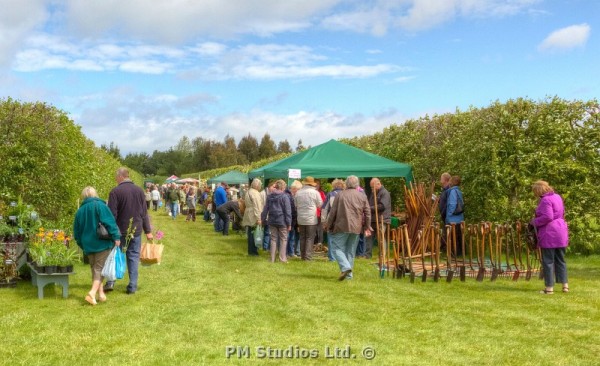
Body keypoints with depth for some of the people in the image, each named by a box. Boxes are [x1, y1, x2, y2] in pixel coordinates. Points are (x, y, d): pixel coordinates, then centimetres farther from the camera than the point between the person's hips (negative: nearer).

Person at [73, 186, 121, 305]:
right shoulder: (100, 205, -7)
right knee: (100, 268, -2)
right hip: (102, 243, -5)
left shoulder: (80, 211, 10)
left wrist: (82, 245, 27)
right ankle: (92, 293, -17)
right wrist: (116, 237, -13)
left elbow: (77, 232, 17)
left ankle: (101, 294, 17)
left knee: (94, 269, 15)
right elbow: (109, 222, -16)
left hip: (88, 245, 5)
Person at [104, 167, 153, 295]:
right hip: (136, 231, 3)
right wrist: (148, 231, 12)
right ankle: (132, 286, 6)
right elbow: (144, 213, 8)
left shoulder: (115, 192, -10)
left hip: (121, 231, -3)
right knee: (134, 257, 7)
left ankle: (111, 282, 4)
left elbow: (112, 214, -12)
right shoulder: (139, 190, 4)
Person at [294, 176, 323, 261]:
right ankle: (308, 256, -3)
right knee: (310, 238, 1)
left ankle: (302, 255, 17)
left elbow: (295, 205, 10)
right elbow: (320, 204, 1)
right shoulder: (315, 192, -9)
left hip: (301, 219, 4)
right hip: (311, 219, -3)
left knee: (302, 237, 12)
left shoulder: (298, 193, 1)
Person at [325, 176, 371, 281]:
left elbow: (333, 212, -1)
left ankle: (345, 267, -19)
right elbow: (367, 213, 7)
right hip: (356, 228, 4)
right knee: (351, 251, 12)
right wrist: (366, 227, 16)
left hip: (342, 227, -3)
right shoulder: (362, 196, 6)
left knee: (337, 248, 2)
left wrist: (329, 225, 9)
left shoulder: (340, 195, -1)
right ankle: (348, 274, 14)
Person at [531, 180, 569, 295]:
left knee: (548, 261, -1)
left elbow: (547, 217, -22)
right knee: (560, 259, 15)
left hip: (549, 234, -8)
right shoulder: (557, 197, 12)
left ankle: (549, 288, 2)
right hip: (561, 233, 8)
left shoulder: (545, 200, -15)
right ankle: (565, 285, 17)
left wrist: (534, 222, -10)